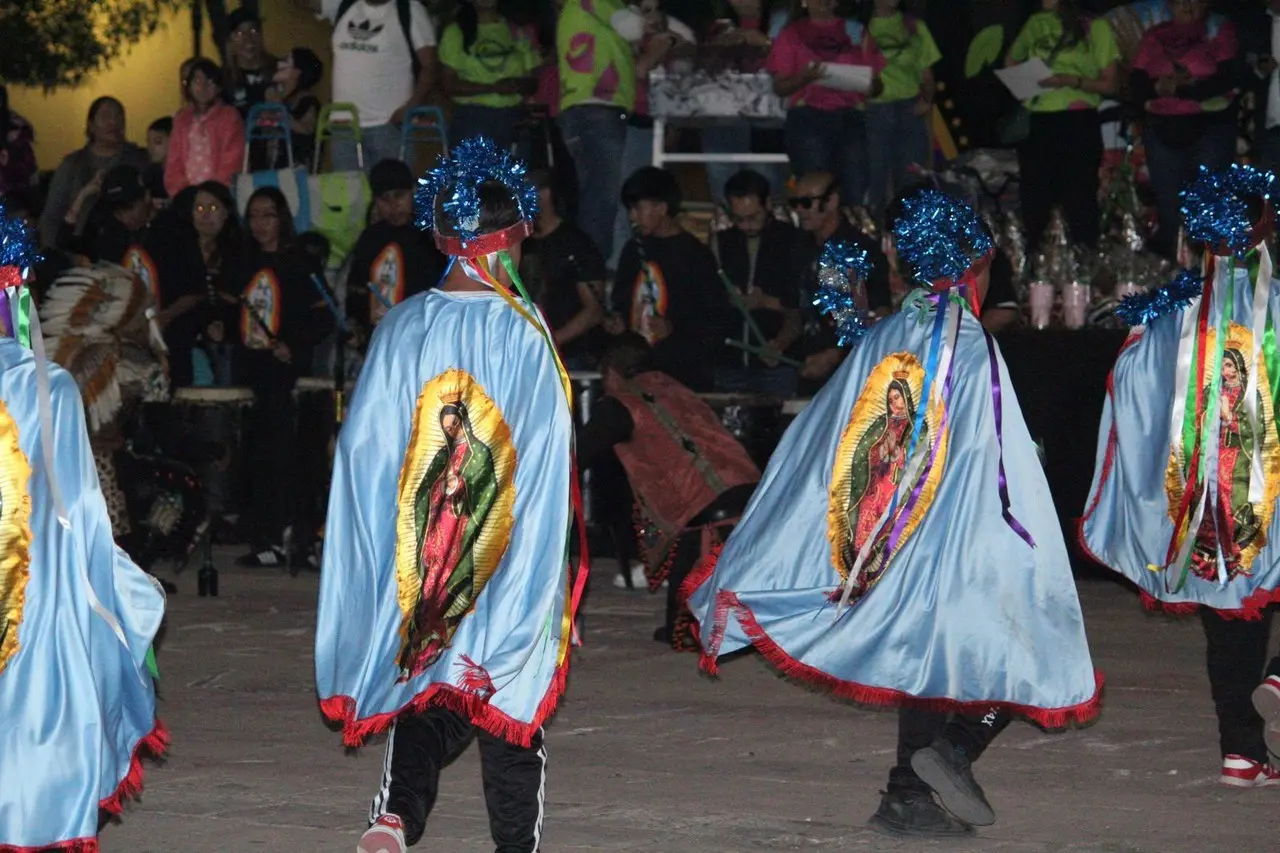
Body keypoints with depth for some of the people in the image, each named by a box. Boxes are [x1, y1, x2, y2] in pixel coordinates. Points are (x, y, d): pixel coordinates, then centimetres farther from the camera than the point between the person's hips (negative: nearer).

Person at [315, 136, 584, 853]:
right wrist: (548, 564, 0)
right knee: (511, 700, 10)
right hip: (511, 554, -2)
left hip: (418, 552, 2)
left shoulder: (405, 327, -5)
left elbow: (364, 444, -2)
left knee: (426, 695, 10)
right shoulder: (525, 333, -11)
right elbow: (548, 458, -10)